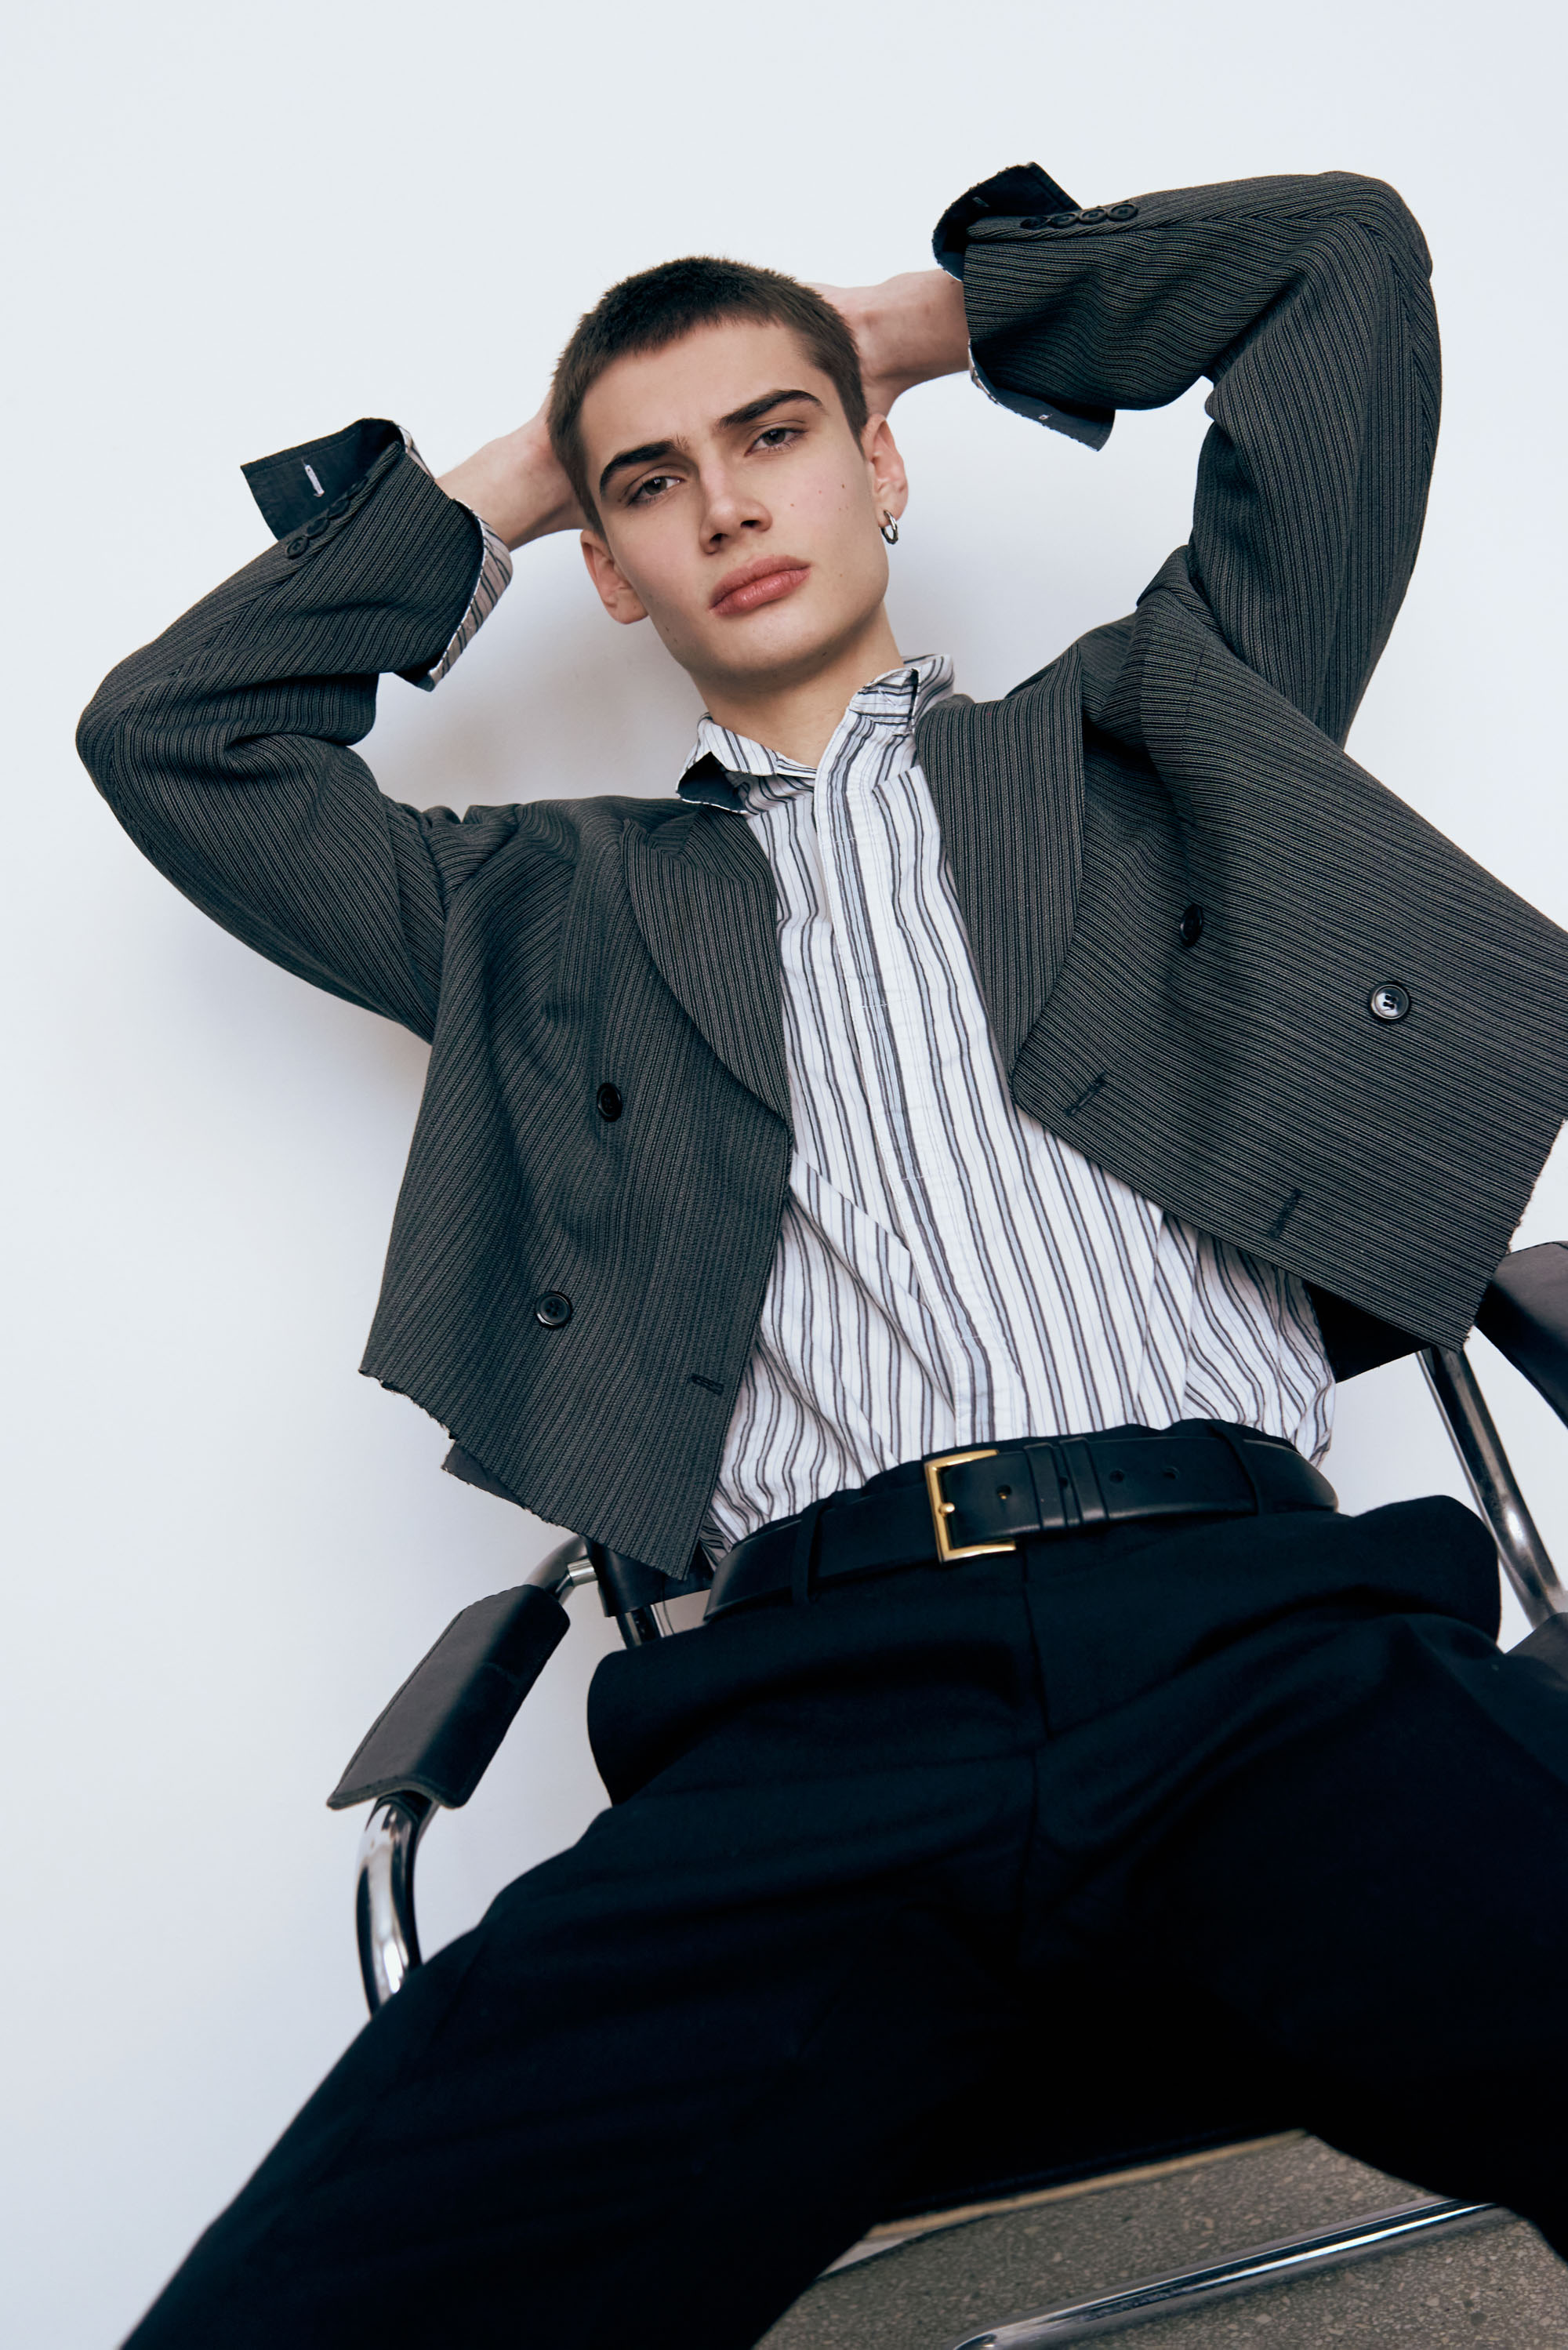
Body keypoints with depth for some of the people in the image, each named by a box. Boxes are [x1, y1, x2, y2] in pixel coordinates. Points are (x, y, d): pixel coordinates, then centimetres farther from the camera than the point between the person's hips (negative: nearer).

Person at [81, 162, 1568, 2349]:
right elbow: (171, 740, 26)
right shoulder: (557, 905, 25)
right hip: (830, 1692, 1)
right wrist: (473, 500, 31)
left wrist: (940, 309, 35)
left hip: (1260, 1613, 1)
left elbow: (1345, 259, 29)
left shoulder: (1148, 724, 25)